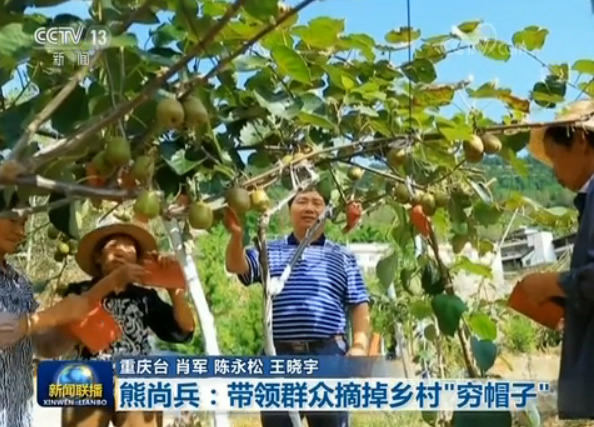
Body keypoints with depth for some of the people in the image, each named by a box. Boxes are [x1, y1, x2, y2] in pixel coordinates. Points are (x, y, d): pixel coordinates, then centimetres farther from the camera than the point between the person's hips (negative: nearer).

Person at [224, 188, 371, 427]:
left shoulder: (343, 257, 13)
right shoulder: (271, 252, 12)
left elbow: (359, 305, 9)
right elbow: (235, 266, -4)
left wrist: (360, 344, -6)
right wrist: (237, 236, -25)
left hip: (328, 355, 0)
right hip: (279, 356, 0)